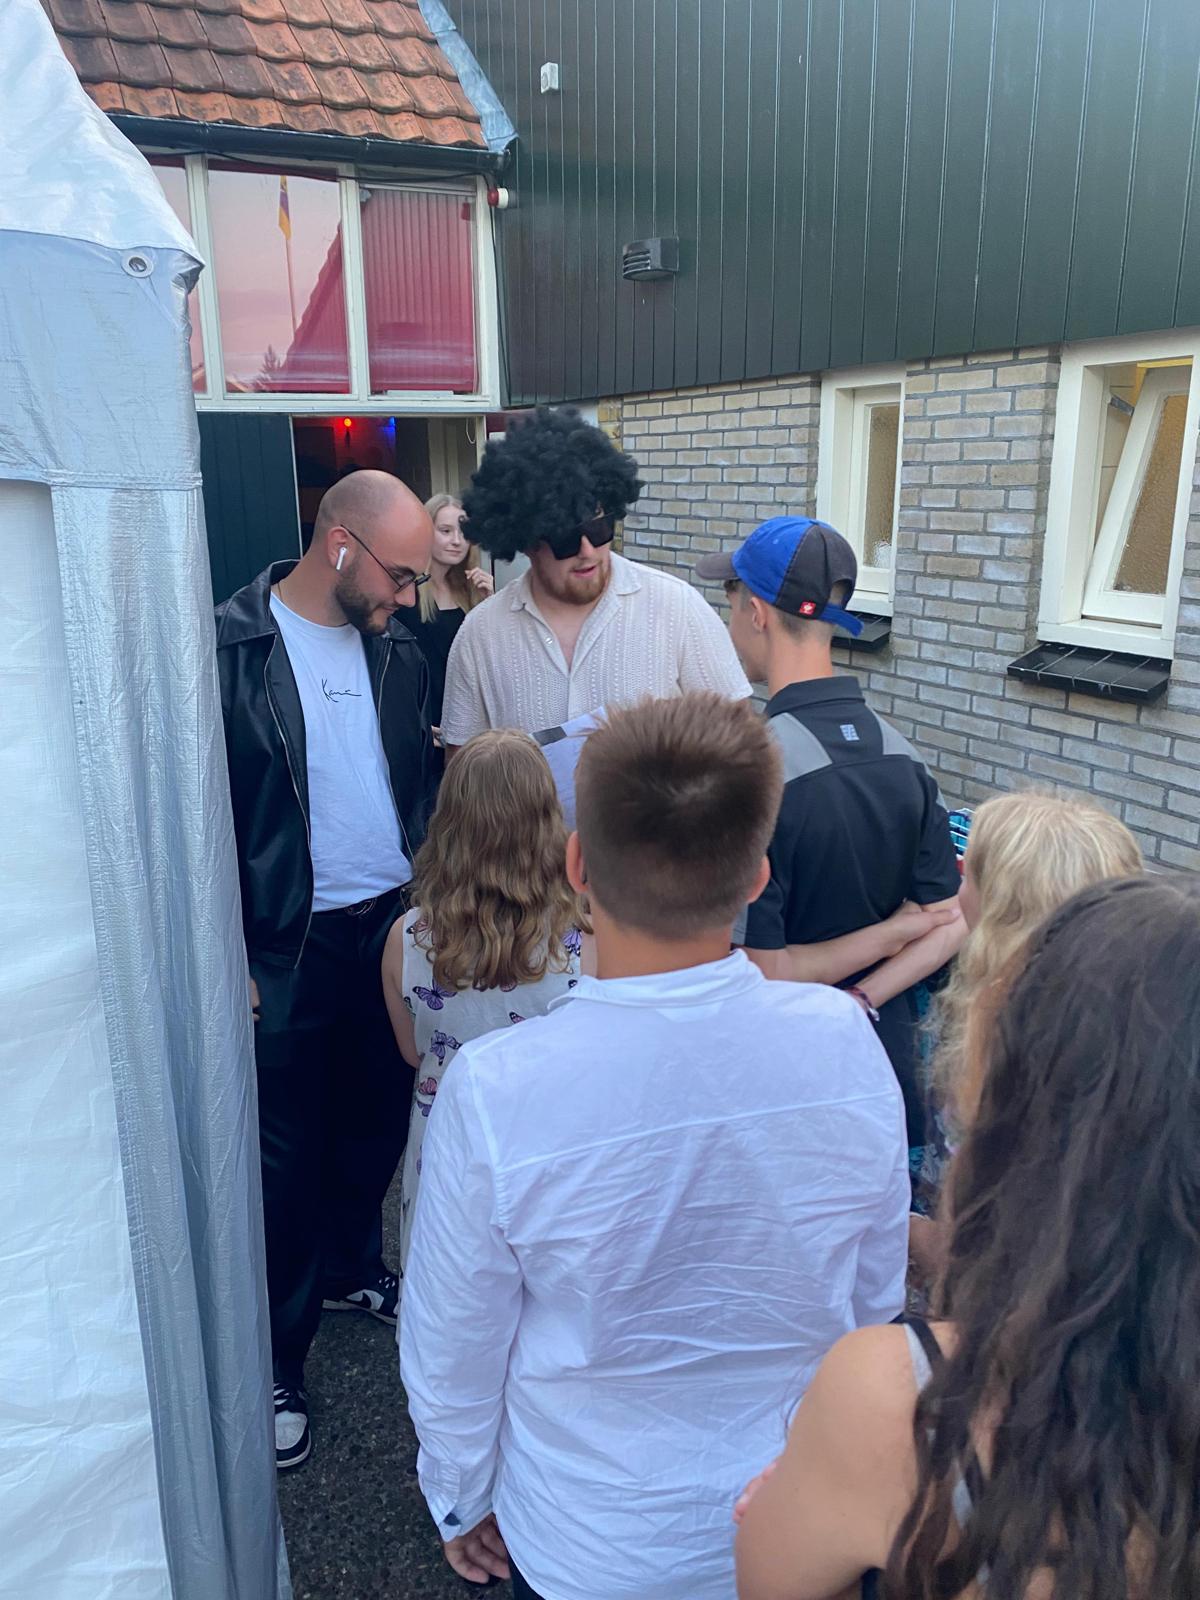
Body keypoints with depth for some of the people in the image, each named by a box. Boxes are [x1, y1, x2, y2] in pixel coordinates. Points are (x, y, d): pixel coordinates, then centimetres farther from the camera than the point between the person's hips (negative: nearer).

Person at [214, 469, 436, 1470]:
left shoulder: (396, 652, 5)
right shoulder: (229, 648, -13)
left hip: (394, 926, 6)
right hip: (289, 945, -5)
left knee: (378, 1120, 20)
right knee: (289, 1154, 6)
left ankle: (352, 1270, 46)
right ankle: (278, 1359, 25)